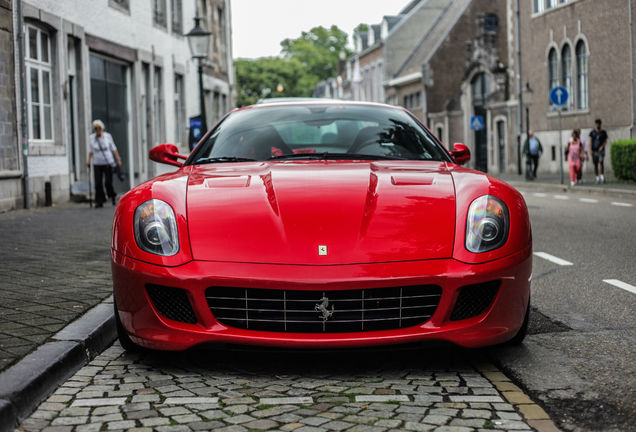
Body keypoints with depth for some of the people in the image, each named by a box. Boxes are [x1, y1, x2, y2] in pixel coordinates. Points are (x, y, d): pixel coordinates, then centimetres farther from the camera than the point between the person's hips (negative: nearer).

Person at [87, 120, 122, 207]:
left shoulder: (108, 136, -1)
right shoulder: (91, 138, 3)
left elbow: (113, 148, 7)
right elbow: (91, 150, 15)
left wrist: (118, 159, 1)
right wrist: (89, 161, 10)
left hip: (108, 163, -1)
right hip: (97, 164, 1)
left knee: (108, 182, -6)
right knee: (98, 183, -7)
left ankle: (112, 196, 22)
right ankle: (99, 201, 0)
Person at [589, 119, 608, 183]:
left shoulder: (603, 132, 2)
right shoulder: (592, 132, 5)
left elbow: (605, 141, 4)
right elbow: (590, 141, 4)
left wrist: (602, 146, -15)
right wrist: (591, 149, -7)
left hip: (601, 150, -1)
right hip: (594, 151, 1)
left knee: (601, 162, -18)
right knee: (595, 164, 2)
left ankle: (602, 177, -17)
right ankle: (597, 178, 9)